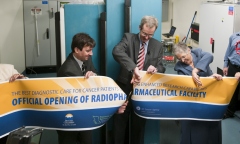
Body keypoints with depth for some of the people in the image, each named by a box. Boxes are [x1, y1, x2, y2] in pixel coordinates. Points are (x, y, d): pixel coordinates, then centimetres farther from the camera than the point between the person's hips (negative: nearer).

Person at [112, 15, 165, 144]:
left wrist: (156, 69, -21)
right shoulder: (128, 38, -6)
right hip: (125, 88, -2)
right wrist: (134, 68, -39)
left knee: (139, 125, 14)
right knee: (120, 124, 9)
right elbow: (117, 51, -26)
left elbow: (162, 67, 5)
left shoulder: (158, 46, 4)